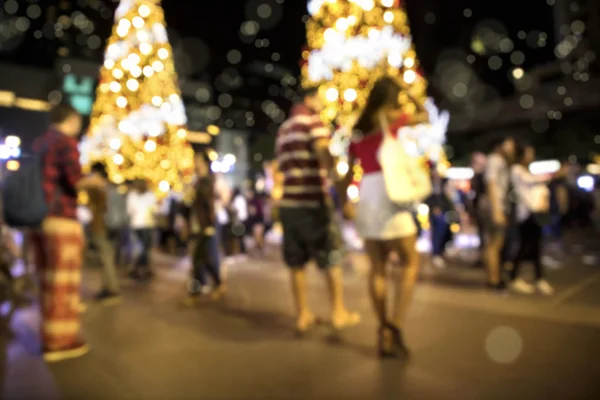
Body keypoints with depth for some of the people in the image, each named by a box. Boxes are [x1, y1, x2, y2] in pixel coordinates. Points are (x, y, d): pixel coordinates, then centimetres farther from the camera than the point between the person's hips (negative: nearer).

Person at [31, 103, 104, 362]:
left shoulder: (38, 144, 16)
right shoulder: (66, 141, -7)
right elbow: (75, 180, -17)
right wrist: (94, 181, 2)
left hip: (38, 218, 8)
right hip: (60, 218, -8)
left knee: (47, 281, 13)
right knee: (63, 282, -1)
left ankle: (49, 337, 22)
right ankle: (60, 341, 5)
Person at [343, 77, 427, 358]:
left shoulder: (357, 131, 14)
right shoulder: (391, 118, 0)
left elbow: (348, 172, 13)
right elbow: (424, 116, 17)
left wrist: (344, 202, 21)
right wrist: (408, 90, 22)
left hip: (365, 198, 6)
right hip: (388, 194, -6)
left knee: (377, 268, 9)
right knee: (410, 263, 4)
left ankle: (384, 334, 13)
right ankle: (394, 331, -4)